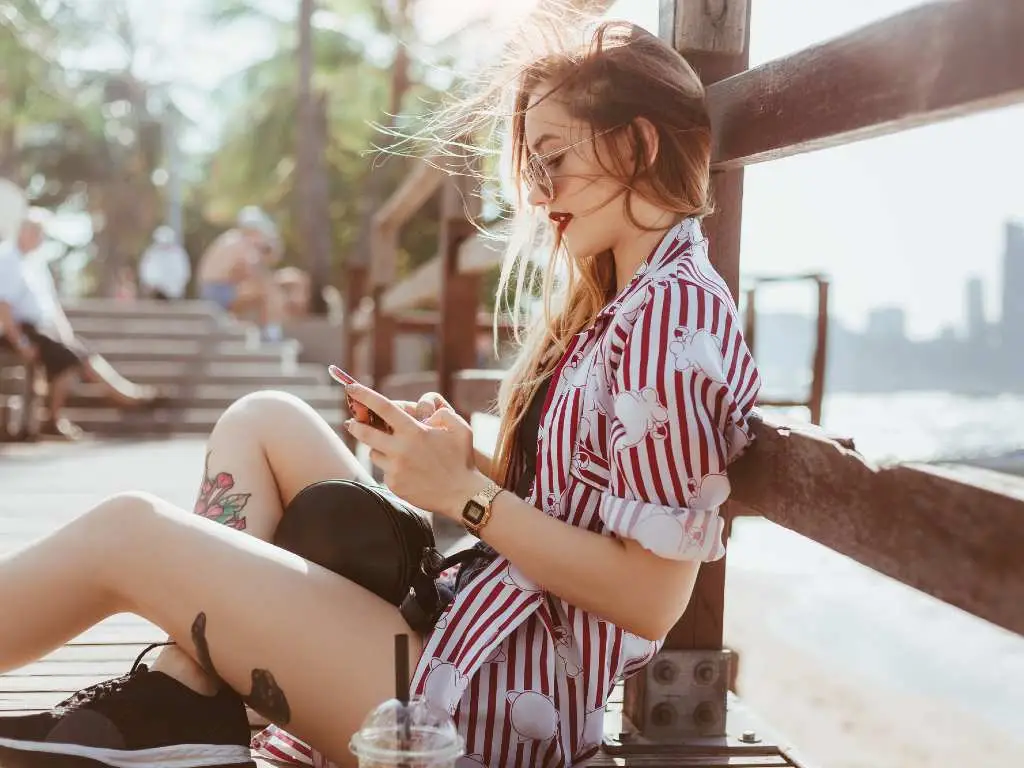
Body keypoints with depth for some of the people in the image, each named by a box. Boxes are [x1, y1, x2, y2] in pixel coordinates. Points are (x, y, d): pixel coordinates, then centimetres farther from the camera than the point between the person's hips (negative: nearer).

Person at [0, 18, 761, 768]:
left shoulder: (670, 311, -17)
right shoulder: (623, 302, 13)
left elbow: (653, 595, -22)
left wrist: (464, 493, -18)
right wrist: (470, 459, -3)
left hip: (497, 697, -10)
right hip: (475, 619, 10)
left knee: (126, 532, -9)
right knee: (263, 421, 11)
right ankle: (178, 698, 1)